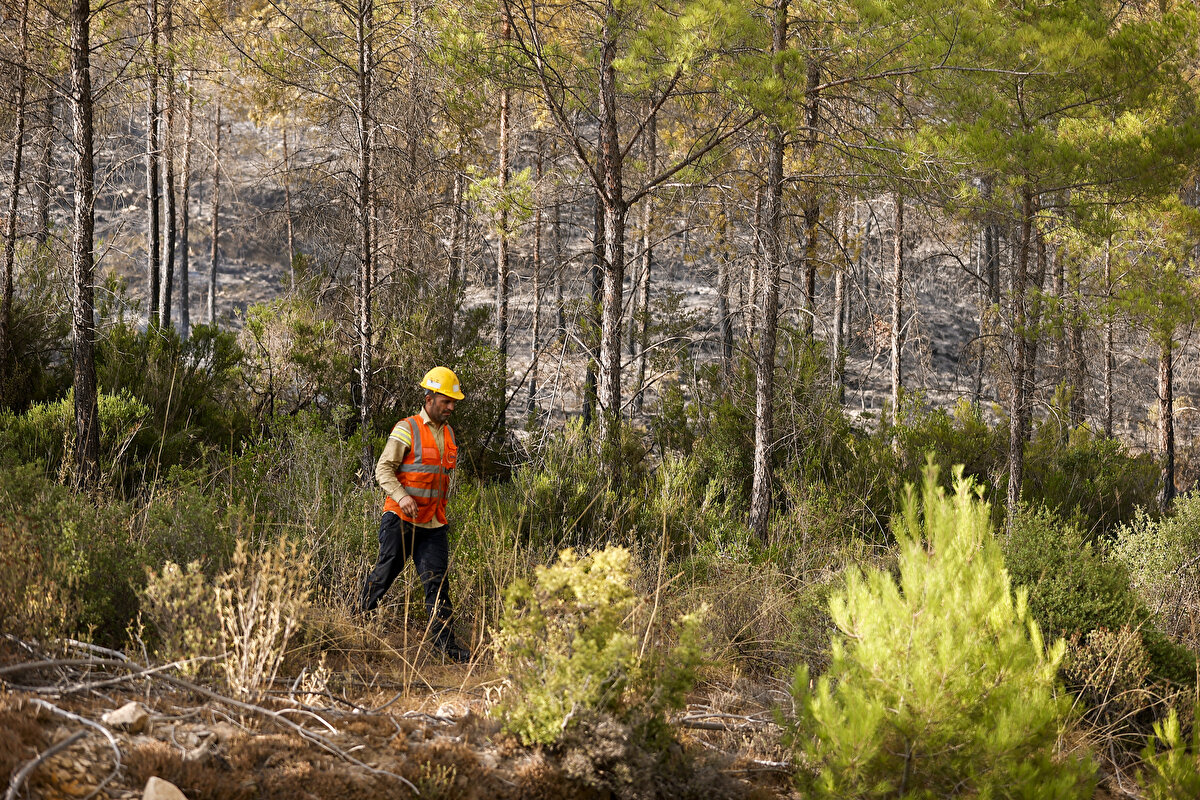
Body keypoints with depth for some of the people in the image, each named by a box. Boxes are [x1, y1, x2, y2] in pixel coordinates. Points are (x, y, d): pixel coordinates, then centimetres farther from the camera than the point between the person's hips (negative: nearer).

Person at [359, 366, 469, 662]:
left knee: (437, 582, -1)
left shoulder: (448, 433, 14)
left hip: (433, 524, 5)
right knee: (385, 573, 3)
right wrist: (401, 496, -26)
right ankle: (359, 615, 25)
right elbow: (383, 469, -10)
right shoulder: (407, 429, -7)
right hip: (402, 519, -5)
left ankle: (445, 643, -3)